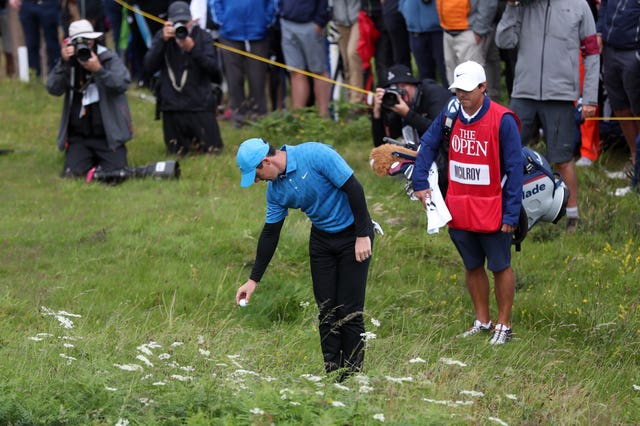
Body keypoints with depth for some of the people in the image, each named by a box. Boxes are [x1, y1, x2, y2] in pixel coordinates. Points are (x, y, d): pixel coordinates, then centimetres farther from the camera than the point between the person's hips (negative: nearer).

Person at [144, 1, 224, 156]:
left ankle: (195, 139, 31)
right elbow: (149, 68, -9)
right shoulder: (161, 37, 1)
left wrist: (193, 49, -26)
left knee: (213, 149, -1)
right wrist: (162, 41, -20)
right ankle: (189, 138, 40)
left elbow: (213, 68, -12)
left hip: (200, 103, -1)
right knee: (176, 153, 7)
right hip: (172, 105, 1)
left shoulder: (203, 37, -2)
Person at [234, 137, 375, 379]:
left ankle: (352, 375, -2)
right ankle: (331, 373, 8)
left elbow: (353, 189, -21)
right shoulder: (276, 189, -2)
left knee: (349, 311, -8)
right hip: (321, 239, 6)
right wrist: (254, 280, 6)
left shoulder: (315, 155, -23)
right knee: (326, 310, 2)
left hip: (353, 234, -6)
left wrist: (363, 235, -20)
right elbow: (270, 234, 6)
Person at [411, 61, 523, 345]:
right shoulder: (450, 115, -1)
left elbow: (514, 169, -13)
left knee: (500, 267, 6)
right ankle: (482, 321, 28)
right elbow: (428, 145, 14)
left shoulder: (502, 121, -15)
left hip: (492, 211, -5)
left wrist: (511, 214, -16)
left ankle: (504, 325, 17)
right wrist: (420, 183, 4)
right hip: (458, 209, 5)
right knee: (472, 266, 15)